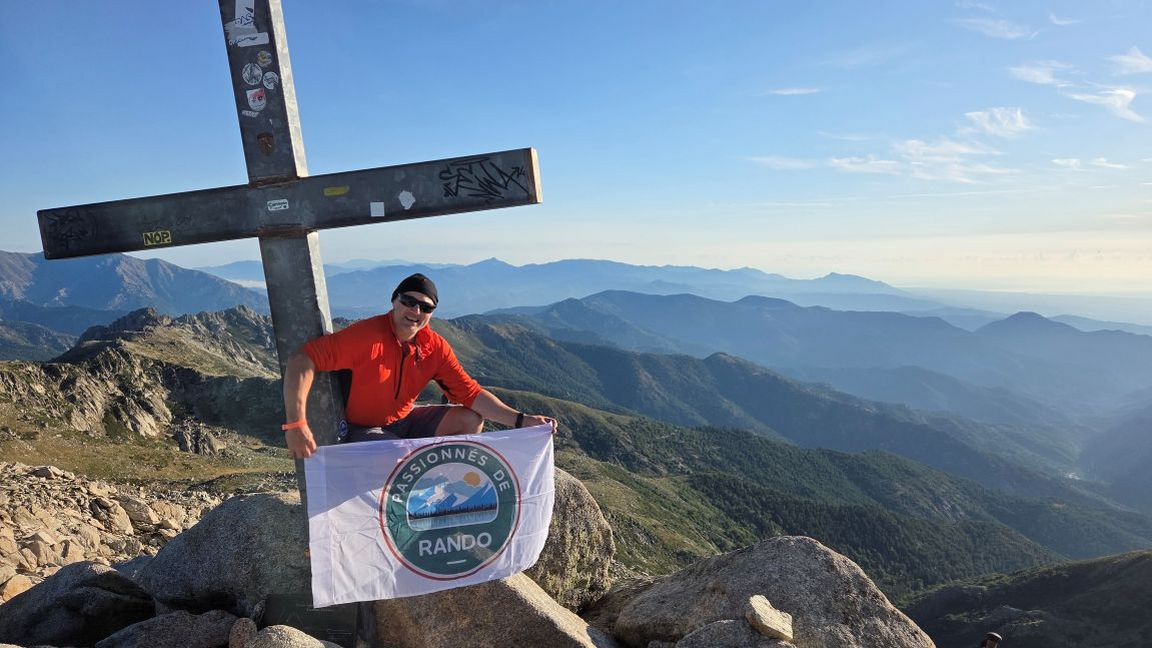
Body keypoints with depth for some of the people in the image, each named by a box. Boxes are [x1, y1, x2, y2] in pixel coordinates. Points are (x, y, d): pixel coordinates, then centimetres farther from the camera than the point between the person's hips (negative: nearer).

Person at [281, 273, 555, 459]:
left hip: (404, 421, 6)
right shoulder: (366, 335, -26)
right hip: (362, 430, -6)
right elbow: (302, 360, -31)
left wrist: (520, 420, -19)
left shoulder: (435, 347, -9)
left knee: (470, 421, -7)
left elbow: (471, 393, -9)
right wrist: (296, 424, -40)